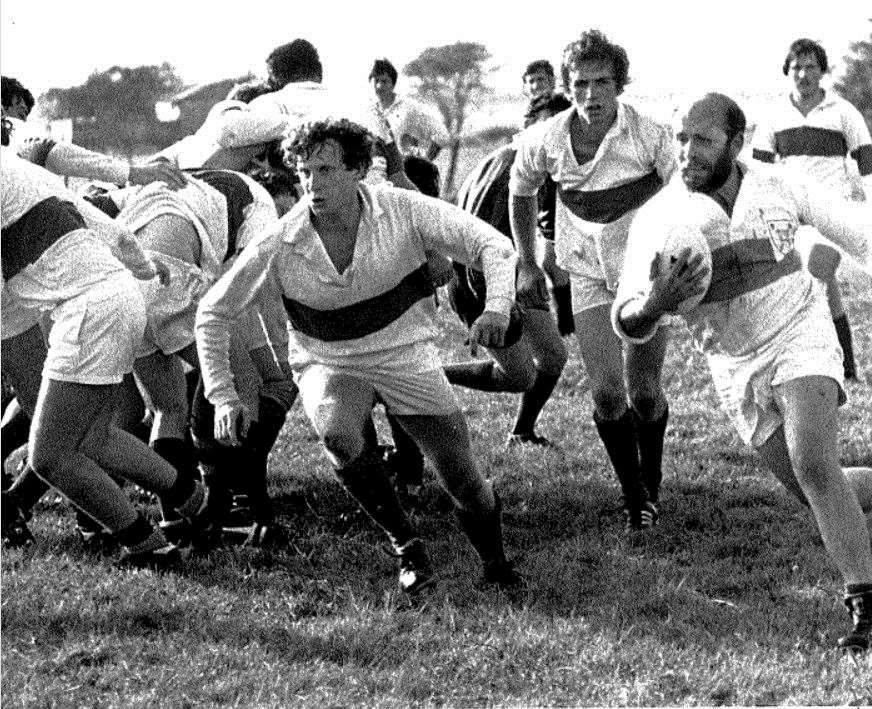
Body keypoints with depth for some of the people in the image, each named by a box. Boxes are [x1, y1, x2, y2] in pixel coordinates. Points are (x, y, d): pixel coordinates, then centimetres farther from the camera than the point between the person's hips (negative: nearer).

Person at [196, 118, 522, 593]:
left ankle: (494, 559, 28)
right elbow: (212, 312, -8)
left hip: (406, 356, 1)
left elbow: (491, 244, -17)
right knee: (337, 434, -34)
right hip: (329, 365, 0)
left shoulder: (403, 211, -18)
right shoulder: (279, 246, -18)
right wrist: (223, 397, -15)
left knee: (463, 480, -6)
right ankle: (406, 548, -13)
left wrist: (496, 309, -36)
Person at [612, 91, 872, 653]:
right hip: (739, 370, 3)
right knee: (817, 495, 9)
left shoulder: (780, 186, -9)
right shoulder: (658, 220, -13)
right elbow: (629, 323, -20)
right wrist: (655, 306, -42)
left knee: (813, 466, -24)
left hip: (801, 337, -3)